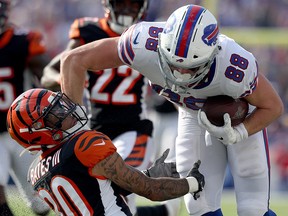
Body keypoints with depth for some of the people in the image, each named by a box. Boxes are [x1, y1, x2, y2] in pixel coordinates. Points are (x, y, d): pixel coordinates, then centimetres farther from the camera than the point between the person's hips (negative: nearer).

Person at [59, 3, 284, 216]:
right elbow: (74, 60, -29)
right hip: (194, 114, 3)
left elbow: (273, 106, -20)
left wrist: (235, 134, -35)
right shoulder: (145, 45, -39)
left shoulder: (237, 70, -43)